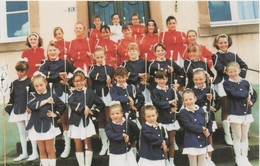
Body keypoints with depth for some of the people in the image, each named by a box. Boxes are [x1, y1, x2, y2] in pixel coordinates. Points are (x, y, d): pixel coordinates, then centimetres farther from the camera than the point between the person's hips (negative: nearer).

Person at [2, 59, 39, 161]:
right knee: (21, 133, 12)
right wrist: (6, 109, 6)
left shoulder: (30, 82, -5)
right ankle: (24, 154, 22)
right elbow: (12, 99, 15)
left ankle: (35, 153, 9)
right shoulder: (14, 83, 10)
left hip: (27, 111, -6)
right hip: (17, 111, 6)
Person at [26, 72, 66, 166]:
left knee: (50, 149, 5)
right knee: (42, 150, 11)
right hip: (37, 126, 2)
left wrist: (56, 114, -1)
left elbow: (62, 106, 10)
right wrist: (45, 101, -20)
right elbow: (31, 105, -20)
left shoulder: (51, 95, -1)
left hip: (49, 125, -2)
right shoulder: (33, 96, 1)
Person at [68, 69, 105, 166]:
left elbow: (101, 104, 6)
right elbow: (72, 103, -18)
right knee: (78, 146, 7)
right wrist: (84, 108, -25)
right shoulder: (72, 93, 2)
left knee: (88, 145, 9)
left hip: (87, 121, 0)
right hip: (76, 122, 0)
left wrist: (93, 112, -4)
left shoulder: (89, 92, 2)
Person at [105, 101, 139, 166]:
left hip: (127, 151, 2)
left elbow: (136, 132, 8)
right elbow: (111, 135, -25)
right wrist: (122, 135, -25)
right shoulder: (109, 126, -8)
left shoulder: (128, 123, -2)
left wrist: (131, 140, 0)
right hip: (115, 154, -2)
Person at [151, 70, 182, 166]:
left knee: (171, 141, 11)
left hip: (172, 118, 4)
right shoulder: (155, 92, -4)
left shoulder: (171, 91, 7)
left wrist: (176, 107, -4)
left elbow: (179, 100, 13)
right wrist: (169, 102, -13)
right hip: (161, 120, -3)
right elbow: (157, 103, -17)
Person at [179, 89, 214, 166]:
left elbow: (209, 122, 13)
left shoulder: (201, 110, 5)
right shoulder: (183, 113, -8)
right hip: (191, 143, -4)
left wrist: (208, 131, -5)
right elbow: (189, 126, -17)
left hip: (203, 141, 4)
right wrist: (203, 129, -15)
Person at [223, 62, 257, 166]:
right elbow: (235, 93, -20)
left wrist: (251, 102, -2)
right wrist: (246, 94, -11)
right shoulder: (227, 84, -4)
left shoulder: (245, 82, 7)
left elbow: (253, 94, 16)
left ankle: (244, 157, 23)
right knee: (237, 137, 5)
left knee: (245, 136, 12)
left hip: (246, 112, 4)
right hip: (235, 113, -3)